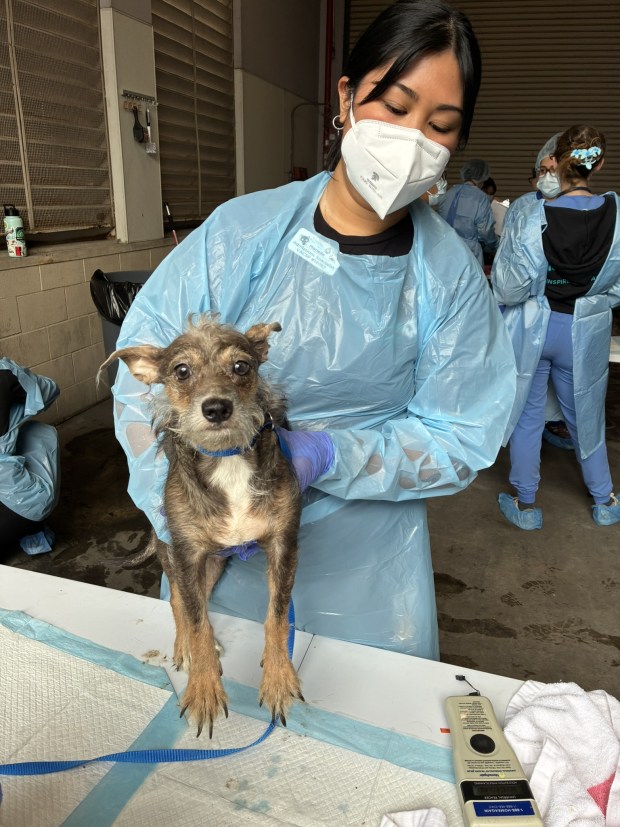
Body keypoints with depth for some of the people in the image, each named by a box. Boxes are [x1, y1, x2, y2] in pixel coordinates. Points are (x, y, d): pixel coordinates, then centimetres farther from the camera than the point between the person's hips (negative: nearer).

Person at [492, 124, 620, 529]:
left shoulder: (535, 217, -19)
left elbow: (509, 288, -16)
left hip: (532, 327, -2)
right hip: (586, 332, 2)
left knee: (528, 414, 12)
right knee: (586, 415, 20)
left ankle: (526, 504, 24)